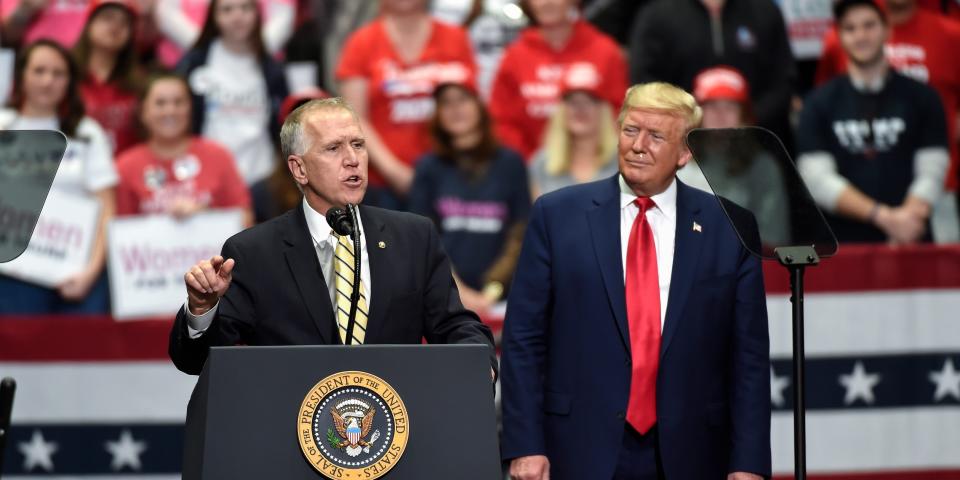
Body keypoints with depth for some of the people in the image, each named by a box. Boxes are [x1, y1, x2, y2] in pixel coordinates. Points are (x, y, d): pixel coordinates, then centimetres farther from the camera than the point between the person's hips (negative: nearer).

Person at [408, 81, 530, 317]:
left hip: (496, 297, 0)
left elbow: (519, 238, 5)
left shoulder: (510, 163, 7)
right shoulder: (428, 168, 8)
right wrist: (458, 290, -8)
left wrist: (492, 290, -7)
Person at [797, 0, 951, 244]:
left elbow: (931, 175, 2)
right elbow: (818, 180, -1)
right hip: (843, 243, 0)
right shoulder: (818, 103, 8)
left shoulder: (922, 98, 10)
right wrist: (883, 216, -12)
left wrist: (903, 221, -15)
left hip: (911, 241, 0)